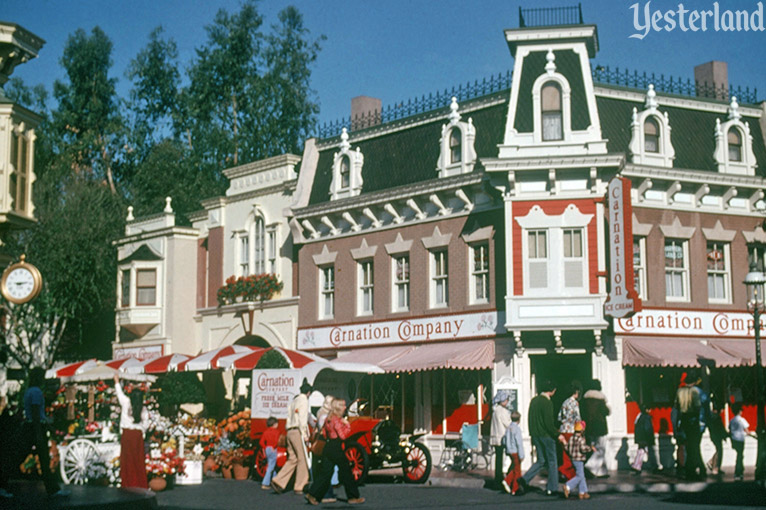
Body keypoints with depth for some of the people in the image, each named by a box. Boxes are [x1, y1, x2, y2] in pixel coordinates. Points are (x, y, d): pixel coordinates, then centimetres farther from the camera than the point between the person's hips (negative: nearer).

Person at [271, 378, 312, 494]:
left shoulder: (293, 400, 20)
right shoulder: (303, 400, -6)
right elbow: (302, 418, -14)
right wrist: (304, 434, -14)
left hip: (290, 432, 8)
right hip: (298, 432, -8)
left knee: (292, 459, 8)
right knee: (302, 459, -3)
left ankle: (278, 481, -4)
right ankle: (299, 487, -2)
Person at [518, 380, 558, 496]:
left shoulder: (534, 400, 10)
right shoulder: (547, 403, -16)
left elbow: (529, 419, 16)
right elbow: (549, 423, -20)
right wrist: (558, 434, -10)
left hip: (535, 435, 8)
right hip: (546, 435, -8)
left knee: (541, 461, 14)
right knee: (552, 461, 4)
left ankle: (525, 479, -2)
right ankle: (551, 488, 8)